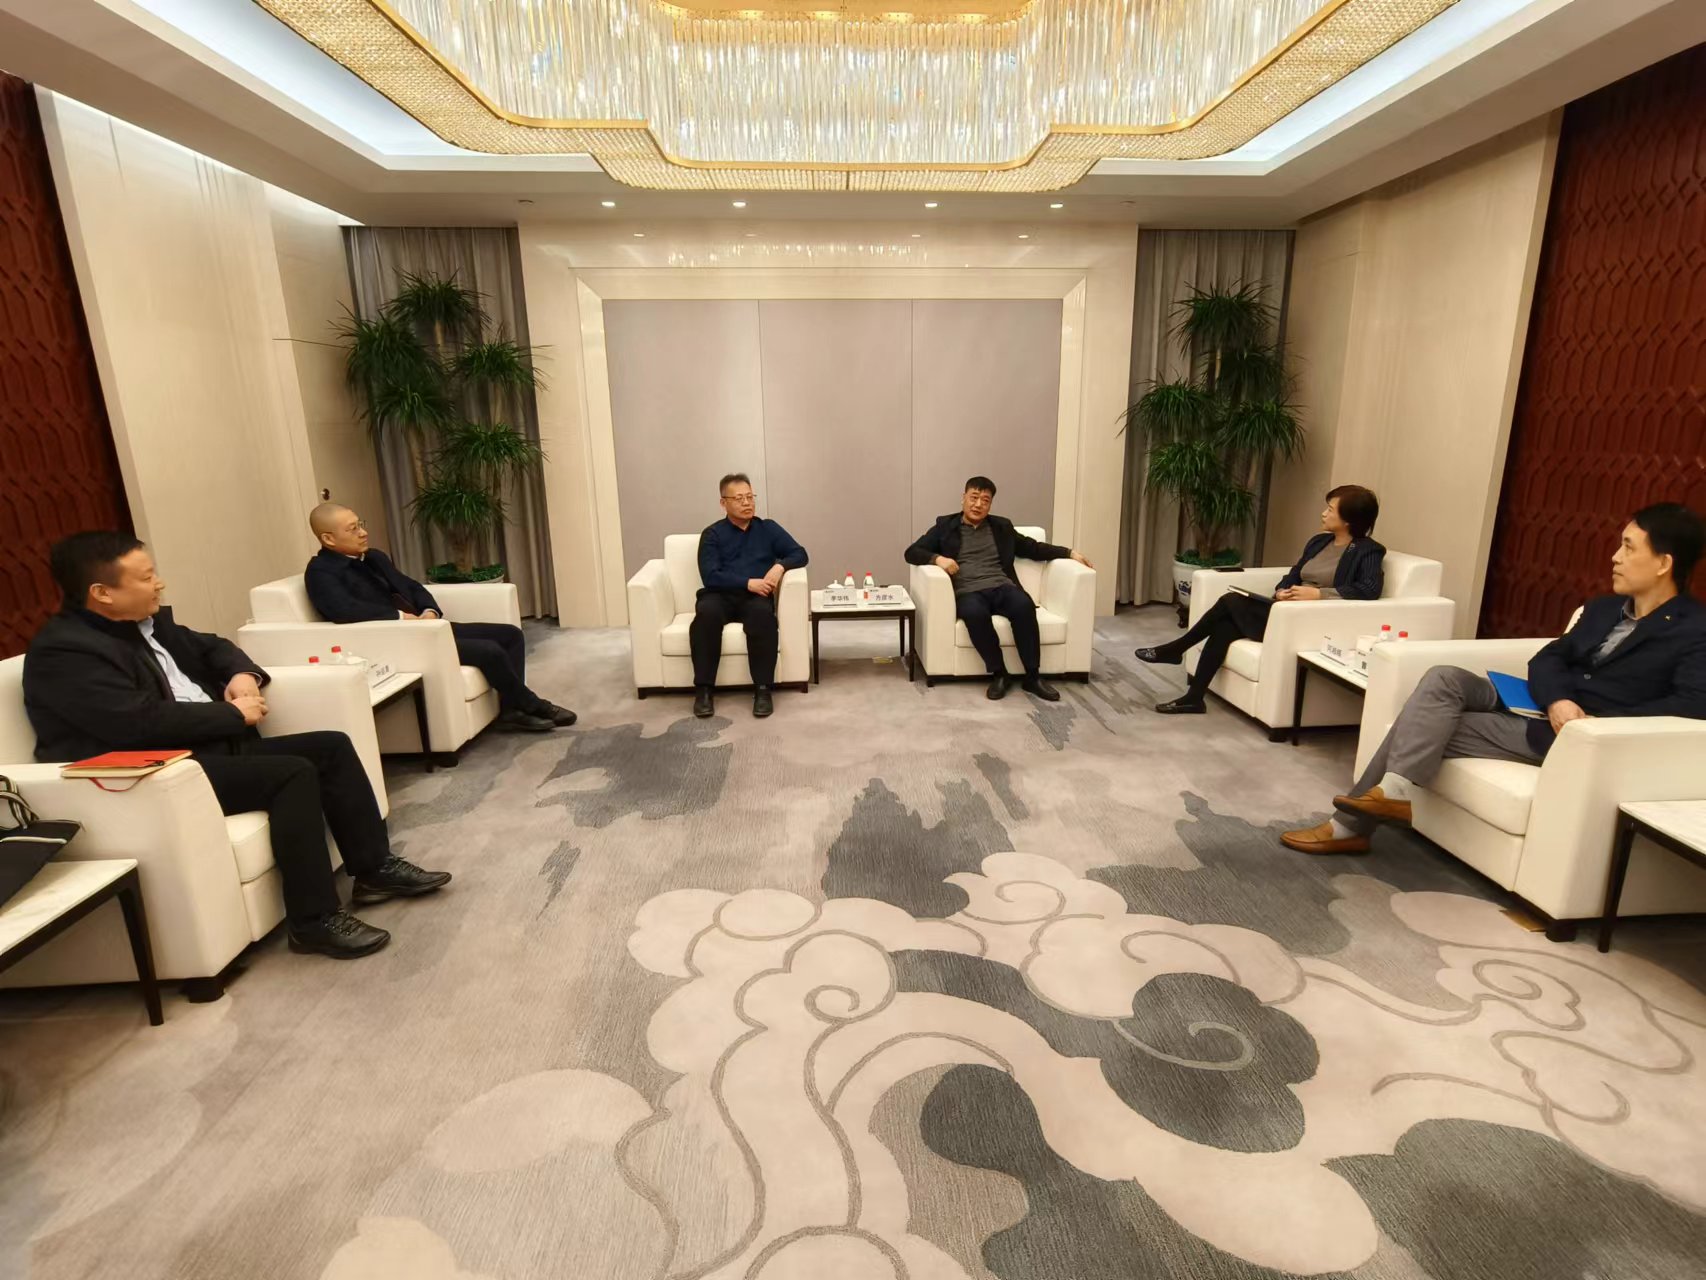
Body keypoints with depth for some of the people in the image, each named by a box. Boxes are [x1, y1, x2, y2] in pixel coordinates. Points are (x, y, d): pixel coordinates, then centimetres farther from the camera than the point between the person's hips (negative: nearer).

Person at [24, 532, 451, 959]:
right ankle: (315, 920, -19)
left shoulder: (149, 620, 11)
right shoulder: (62, 651, -15)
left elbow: (209, 647, 25)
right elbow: (142, 723, -24)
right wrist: (234, 713, -13)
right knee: (293, 773, -27)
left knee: (332, 746, -2)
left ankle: (375, 868, 3)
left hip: (214, 746, 9)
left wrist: (244, 674, 2)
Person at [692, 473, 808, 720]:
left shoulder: (768, 528, 17)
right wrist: (748, 583, -17)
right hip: (720, 595, 0)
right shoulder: (712, 534, 10)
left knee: (763, 614, -36)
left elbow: (800, 554, 10)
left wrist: (779, 566, -12)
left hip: (756, 596, 1)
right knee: (706, 612, -36)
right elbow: (710, 576, -4)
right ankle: (704, 689, -27)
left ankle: (763, 689, -30)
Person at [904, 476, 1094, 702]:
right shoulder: (945, 526, 13)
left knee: (1024, 605, -32)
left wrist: (1069, 553, 15)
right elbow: (912, 552, 7)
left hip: (1002, 587, 2)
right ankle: (999, 673, -19)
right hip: (968, 592, -2)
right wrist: (937, 558, -13)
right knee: (975, 614, -38)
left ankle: (1033, 676, -22)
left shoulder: (1002, 527, 22)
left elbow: (1033, 548, 26)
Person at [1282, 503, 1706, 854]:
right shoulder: (1604, 608, 19)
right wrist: (1556, 700, -11)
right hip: (1536, 708, 7)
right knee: (1444, 679, -19)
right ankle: (1393, 791, -22)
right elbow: (1548, 658, 10)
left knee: (1430, 729, -21)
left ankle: (1365, 814, -15)